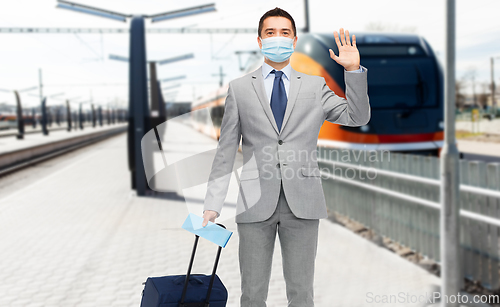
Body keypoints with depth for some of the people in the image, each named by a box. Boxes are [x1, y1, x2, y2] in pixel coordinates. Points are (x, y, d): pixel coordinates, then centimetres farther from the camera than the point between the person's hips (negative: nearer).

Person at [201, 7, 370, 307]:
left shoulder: (316, 86, 11)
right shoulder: (239, 88, 8)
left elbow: (358, 118, 4)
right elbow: (226, 151, 5)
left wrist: (354, 70, -8)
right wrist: (212, 205, -2)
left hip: (302, 202, 1)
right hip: (256, 202, 0)